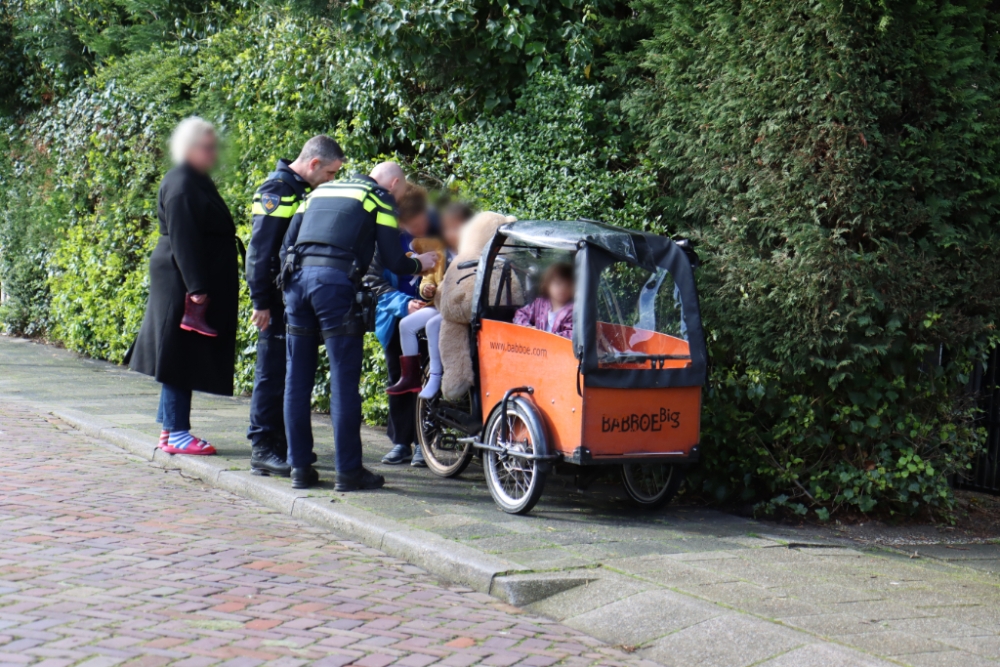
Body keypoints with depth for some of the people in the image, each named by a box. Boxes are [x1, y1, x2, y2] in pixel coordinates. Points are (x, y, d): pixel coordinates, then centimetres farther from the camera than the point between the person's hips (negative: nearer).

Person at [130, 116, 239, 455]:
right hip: (183, 284, -10)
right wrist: (196, 288, -24)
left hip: (198, 283, 10)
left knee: (185, 360, 12)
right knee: (182, 355, -5)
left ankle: (171, 428, 19)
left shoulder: (199, 182, 17)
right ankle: (176, 433, 0)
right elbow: (183, 241, -21)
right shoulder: (180, 186, -15)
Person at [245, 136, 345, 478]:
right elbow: (261, 249, -17)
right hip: (278, 300, -9)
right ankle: (262, 449, -2)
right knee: (272, 373, -6)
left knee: (290, 373, 12)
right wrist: (261, 301, -20)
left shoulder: (304, 190, 16)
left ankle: (280, 442, 20)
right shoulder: (277, 190, -13)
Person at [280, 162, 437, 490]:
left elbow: (286, 243, 21)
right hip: (335, 282, -6)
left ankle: (300, 467, 13)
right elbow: (392, 261, 5)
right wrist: (420, 264, 23)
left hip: (296, 278, 6)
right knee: (344, 380, -2)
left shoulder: (322, 190, 27)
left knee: (297, 379, 10)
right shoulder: (381, 197, 11)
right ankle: (348, 471, 1)